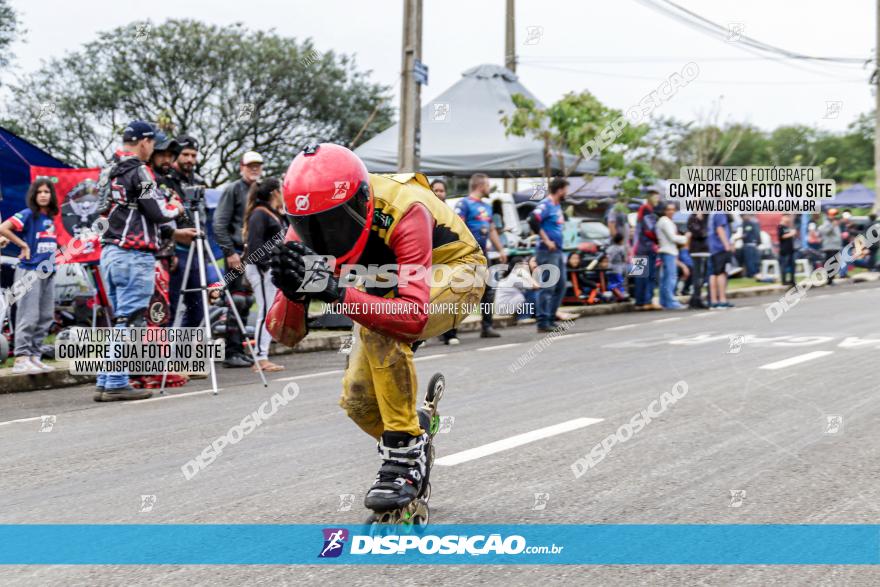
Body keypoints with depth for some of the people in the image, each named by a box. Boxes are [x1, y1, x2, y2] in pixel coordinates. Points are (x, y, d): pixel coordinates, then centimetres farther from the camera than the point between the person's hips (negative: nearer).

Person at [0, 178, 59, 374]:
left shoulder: (50, 218, 12)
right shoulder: (28, 214, -8)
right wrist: (23, 245, -14)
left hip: (48, 272, 7)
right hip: (30, 271, -7)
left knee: (45, 318, 8)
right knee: (28, 317, -9)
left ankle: (34, 357, 15)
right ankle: (21, 359, -7)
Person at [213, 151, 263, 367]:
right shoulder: (233, 189, -4)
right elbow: (219, 224, -10)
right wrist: (230, 252, -15)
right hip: (237, 253, -7)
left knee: (245, 302, 9)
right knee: (237, 301, -8)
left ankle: (239, 351, 15)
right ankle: (232, 353, -5)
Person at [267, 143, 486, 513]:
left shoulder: (404, 211, -39)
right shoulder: (313, 224, -23)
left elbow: (415, 316, -48)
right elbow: (285, 334, -22)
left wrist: (335, 292, -58)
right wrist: (293, 292, -44)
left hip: (453, 271, -6)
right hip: (391, 281, 6)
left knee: (381, 330, -34)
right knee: (359, 402, -1)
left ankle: (403, 456, -22)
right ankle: (416, 432, 31)